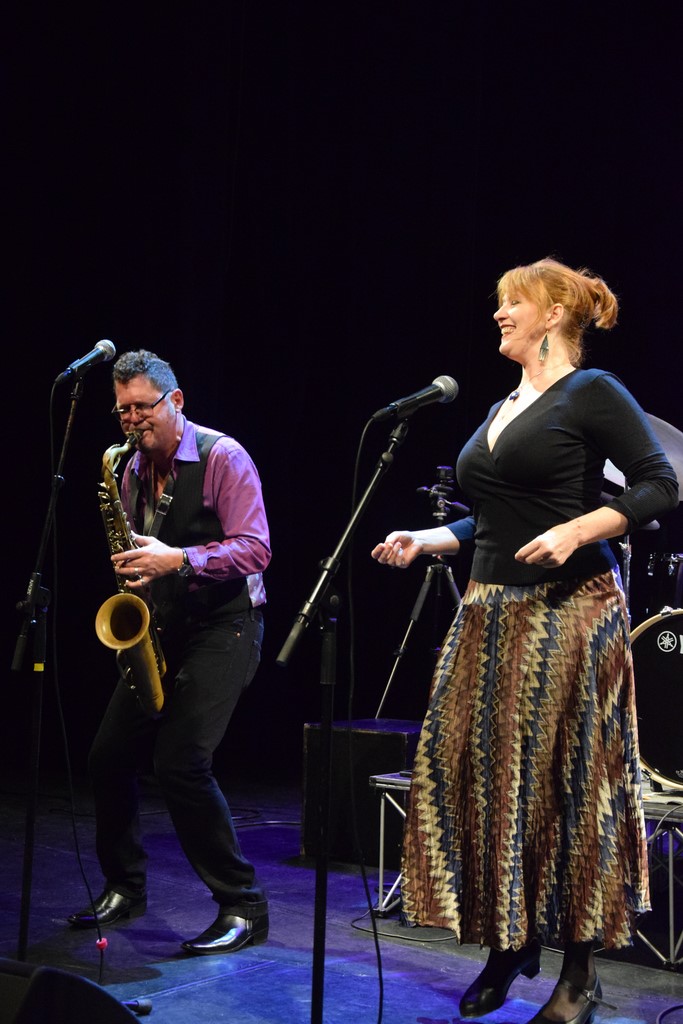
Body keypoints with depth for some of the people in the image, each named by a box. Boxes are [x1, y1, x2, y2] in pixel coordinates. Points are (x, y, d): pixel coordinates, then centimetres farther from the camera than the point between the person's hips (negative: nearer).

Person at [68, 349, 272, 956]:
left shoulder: (223, 458, -11)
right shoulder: (134, 471, 11)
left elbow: (255, 550, -19)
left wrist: (179, 560, -29)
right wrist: (134, 569, 2)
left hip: (224, 627, -8)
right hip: (162, 629, 8)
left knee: (181, 763, -19)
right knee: (110, 756, 6)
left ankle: (243, 907, -7)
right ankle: (124, 888, 25)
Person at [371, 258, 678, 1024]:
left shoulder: (591, 393, -5)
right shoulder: (502, 410, 18)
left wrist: (575, 531, -22)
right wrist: (425, 541, 9)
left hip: (568, 611, -7)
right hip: (492, 613, 7)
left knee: (565, 783, -3)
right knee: (480, 773, 5)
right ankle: (509, 944, 20)